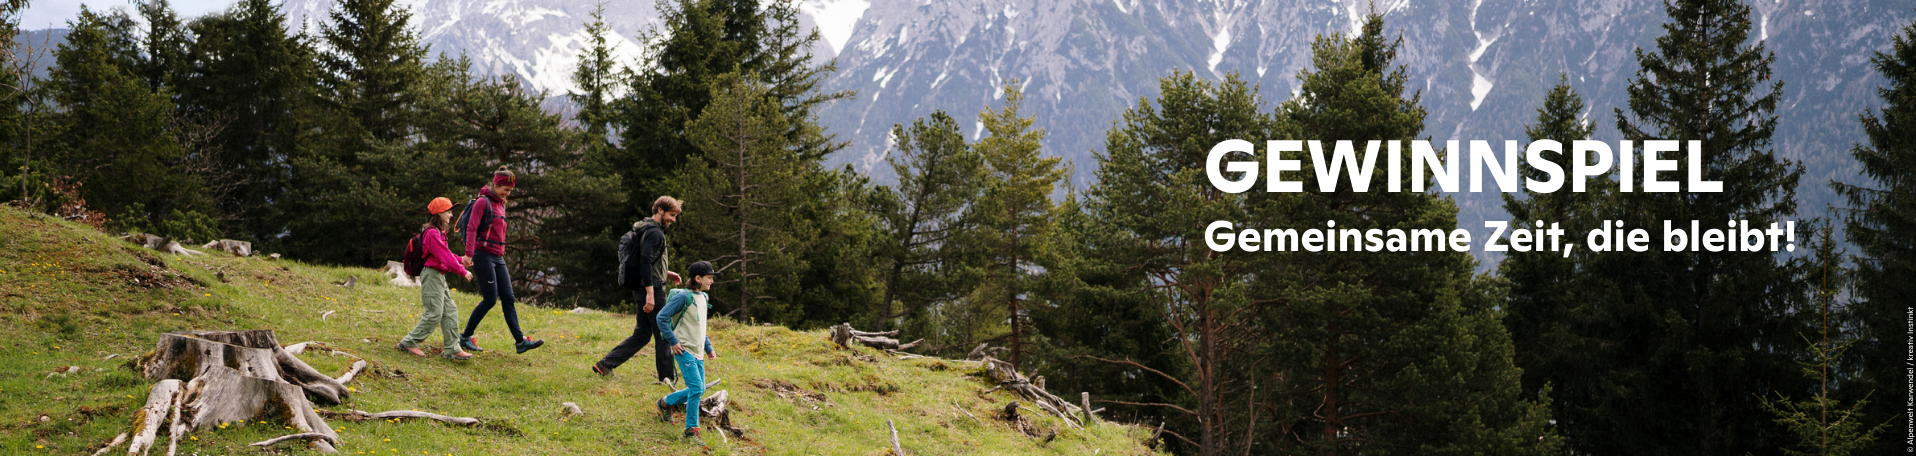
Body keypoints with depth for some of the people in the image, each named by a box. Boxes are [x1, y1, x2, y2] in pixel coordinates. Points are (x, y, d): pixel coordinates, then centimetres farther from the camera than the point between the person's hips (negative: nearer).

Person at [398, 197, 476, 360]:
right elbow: (444, 256, -20)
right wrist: (462, 271, -16)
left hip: (439, 276, 10)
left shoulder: (439, 232, 16)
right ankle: (409, 342, 0)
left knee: (450, 310, 7)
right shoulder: (432, 233, -17)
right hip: (431, 275, -10)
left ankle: (452, 349, 7)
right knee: (434, 313, -9)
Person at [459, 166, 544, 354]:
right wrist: (468, 254, -24)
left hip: (498, 258, 8)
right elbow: (471, 228, -15)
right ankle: (466, 337, 4)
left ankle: (520, 341, -2)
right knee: (490, 299, -8)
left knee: (508, 298, 1)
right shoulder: (483, 202, -7)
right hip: (483, 256, -8)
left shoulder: (501, 205, 17)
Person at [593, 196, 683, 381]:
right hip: (652, 289, -10)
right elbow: (645, 261, -24)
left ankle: (605, 364, 8)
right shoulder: (654, 232, -14)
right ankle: (667, 377, 5)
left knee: (642, 334, 13)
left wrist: (666, 274, 24)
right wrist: (650, 293, -27)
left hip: (639, 290, 10)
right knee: (664, 334, -1)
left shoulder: (644, 230, 18)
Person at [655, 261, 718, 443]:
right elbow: (662, 317, -14)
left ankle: (666, 403, 31)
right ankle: (691, 430, -8)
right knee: (696, 389, -14)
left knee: (699, 390, 11)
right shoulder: (684, 296, -12)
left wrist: (709, 348, 17)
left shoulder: (703, 298, 14)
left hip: (698, 353, 9)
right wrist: (673, 341, -16)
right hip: (685, 350, -9)